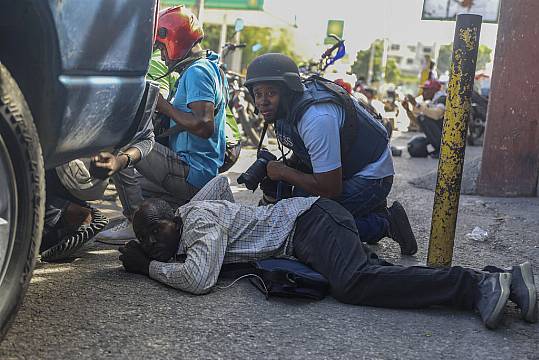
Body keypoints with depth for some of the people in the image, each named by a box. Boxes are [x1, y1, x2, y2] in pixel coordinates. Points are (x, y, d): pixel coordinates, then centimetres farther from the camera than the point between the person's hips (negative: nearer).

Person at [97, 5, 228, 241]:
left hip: (190, 173, -11)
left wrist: (164, 107, -15)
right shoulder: (211, 68, 19)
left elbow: (204, 126, -26)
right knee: (134, 184, 26)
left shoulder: (196, 73, -14)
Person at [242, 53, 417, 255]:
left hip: (370, 177, -10)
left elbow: (330, 189, -30)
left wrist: (283, 172, -17)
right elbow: (302, 157, 13)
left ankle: (384, 224, -5)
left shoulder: (316, 118, -32)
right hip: (341, 169, 10)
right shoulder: (288, 106, -3)